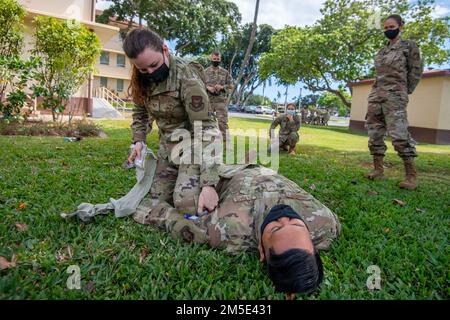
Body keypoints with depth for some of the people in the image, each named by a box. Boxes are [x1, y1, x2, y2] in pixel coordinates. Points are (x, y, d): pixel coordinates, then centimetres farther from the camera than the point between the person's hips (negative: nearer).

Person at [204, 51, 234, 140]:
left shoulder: (225, 72, 9)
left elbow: (231, 86, 7)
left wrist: (222, 87, -11)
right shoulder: (205, 72, 9)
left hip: (221, 100, -1)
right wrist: (207, 87, -11)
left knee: (223, 121, -5)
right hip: (208, 100, 1)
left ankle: (224, 138, 0)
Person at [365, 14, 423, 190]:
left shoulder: (409, 45, 5)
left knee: (399, 135, -15)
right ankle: (378, 169, 10)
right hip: (375, 95, 7)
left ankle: (411, 175, -10)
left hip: (394, 96, -6)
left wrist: (406, 92, 2)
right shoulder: (382, 51, 20)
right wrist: (377, 92, 13)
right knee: (375, 134, 2)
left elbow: (416, 71, 4)